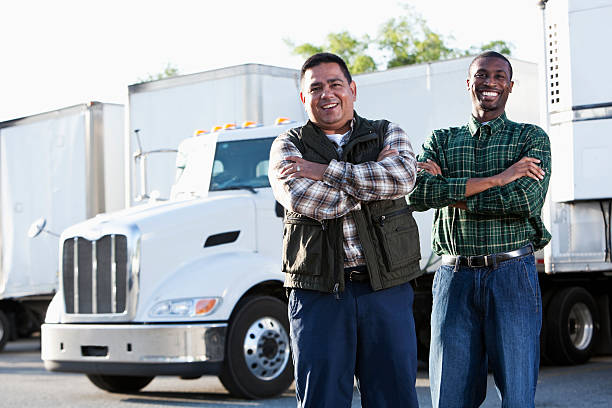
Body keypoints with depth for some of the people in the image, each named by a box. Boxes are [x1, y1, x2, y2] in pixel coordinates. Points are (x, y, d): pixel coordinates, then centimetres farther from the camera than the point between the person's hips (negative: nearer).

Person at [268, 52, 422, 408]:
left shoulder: (388, 135, 13)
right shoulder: (288, 147, 8)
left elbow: (403, 177, -11)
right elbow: (301, 200, -12)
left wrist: (324, 171, -11)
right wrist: (373, 181, -7)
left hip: (387, 288, 1)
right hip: (319, 294, -1)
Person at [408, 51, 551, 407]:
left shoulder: (531, 138, 8)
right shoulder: (442, 141, 14)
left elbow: (527, 199, -11)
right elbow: (417, 194, -6)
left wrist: (449, 192, -7)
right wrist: (496, 180, -12)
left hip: (512, 276, -2)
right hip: (454, 280, 2)